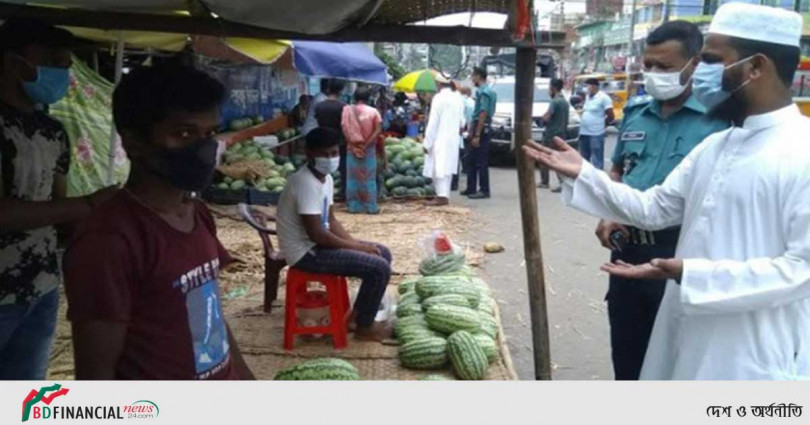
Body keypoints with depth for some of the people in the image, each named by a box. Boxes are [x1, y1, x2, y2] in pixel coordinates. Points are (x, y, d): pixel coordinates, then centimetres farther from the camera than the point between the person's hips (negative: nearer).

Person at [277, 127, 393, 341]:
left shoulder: (326, 178, 6)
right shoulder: (306, 183, -25)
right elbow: (317, 235, -27)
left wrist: (355, 243, -1)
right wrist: (357, 247, -16)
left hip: (317, 243, 10)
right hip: (306, 252, -10)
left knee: (383, 253, 12)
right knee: (379, 268, -16)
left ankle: (358, 314, 20)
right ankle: (364, 326, 5)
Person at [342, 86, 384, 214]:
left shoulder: (347, 110, -2)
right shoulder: (373, 112, -4)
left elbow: (344, 130, -8)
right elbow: (378, 131, -10)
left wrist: (351, 142, -2)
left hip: (352, 149, 1)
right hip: (369, 149, -1)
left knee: (352, 178, 7)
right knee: (369, 178, 5)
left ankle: (353, 206, 10)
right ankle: (370, 207, 7)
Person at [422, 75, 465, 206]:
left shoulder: (439, 98, -13)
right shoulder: (458, 98, 9)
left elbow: (433, 122, -14)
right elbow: (461, 120, 11)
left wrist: (427, 143, -11)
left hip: (440, 140, -8)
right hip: (453, 139, 8)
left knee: (439, 168, -5)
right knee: (447, 167, 13)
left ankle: (442, 196, -9)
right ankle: (444, 194, 18)